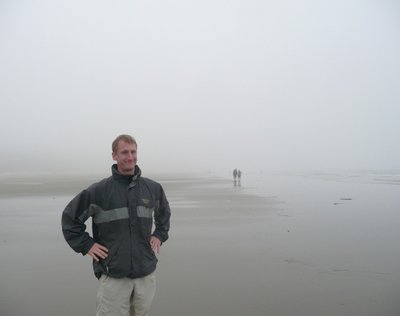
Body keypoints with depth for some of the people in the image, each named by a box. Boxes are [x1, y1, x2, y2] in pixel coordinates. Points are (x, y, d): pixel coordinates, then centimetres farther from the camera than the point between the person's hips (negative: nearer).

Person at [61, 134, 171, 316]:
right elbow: (69, 217, 2)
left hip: (146, 273, 3)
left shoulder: (153, 188, 3)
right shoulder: (99, 191, -7)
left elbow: (164, 213, 23)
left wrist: (159, 235, 10)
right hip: (113, 275, -3)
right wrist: (86, 245, -4)